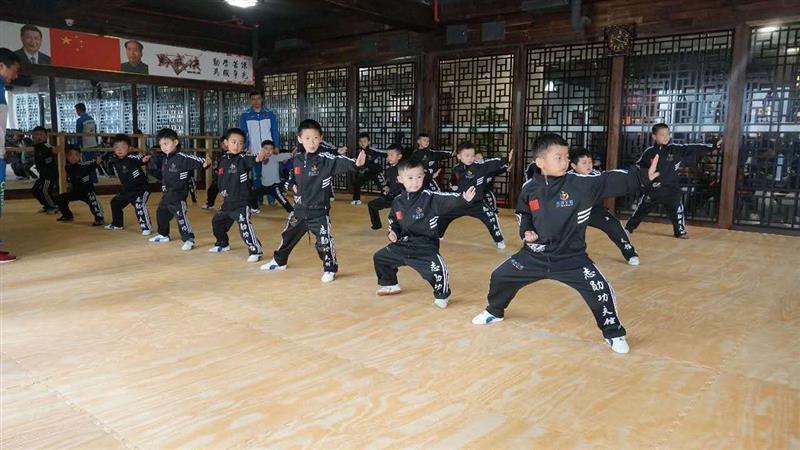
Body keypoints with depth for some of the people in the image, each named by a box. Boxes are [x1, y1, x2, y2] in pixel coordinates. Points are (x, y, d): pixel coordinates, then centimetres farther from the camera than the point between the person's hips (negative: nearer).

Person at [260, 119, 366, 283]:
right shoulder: (298, 160, 1)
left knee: (324, 240, -12)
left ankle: (330, 269, 11)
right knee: (288, 235, 22)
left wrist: (355, 163, -53)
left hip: (319, 210, -6)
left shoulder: (325, 159, -16)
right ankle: (279, 261, 45)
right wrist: (293, 184, 0)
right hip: (300, 209, 6)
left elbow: (340, 163, -34)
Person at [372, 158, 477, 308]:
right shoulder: (398, 201, 1)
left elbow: (448, 201, -34)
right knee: (379, 257, 18)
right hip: (403, 245, 6)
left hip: (425, 246, -6)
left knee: (436, 269, -29)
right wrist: (392, 231, 1)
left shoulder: (430, 197, -17)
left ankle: (442, 295, 0)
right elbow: (393, 219, 19)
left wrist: (463, 199, -52)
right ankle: (389, 284, 44)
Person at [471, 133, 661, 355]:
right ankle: (494, 312, 41)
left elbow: (611, 180, -25)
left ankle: (613, 333, 15)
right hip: (535, 254, 3)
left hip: (571, 257, -2)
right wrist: (525, 230, -6)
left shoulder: (580, 183, -15)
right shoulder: (530, 188, -6)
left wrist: (643, 176, -37)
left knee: (600, 290, -13)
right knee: (500, 276, 9)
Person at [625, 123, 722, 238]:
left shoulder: (677, 149, -5)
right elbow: (638, 165, 6)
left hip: (671, 188, 0)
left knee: (677, 209, 5)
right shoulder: (649, 152, -3)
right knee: (641, 208, 7)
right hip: (652, 188, 0)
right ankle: (628, 228, 19)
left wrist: (712, 146, -17)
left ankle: (680, 231, 24)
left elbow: (694, 149, -10)